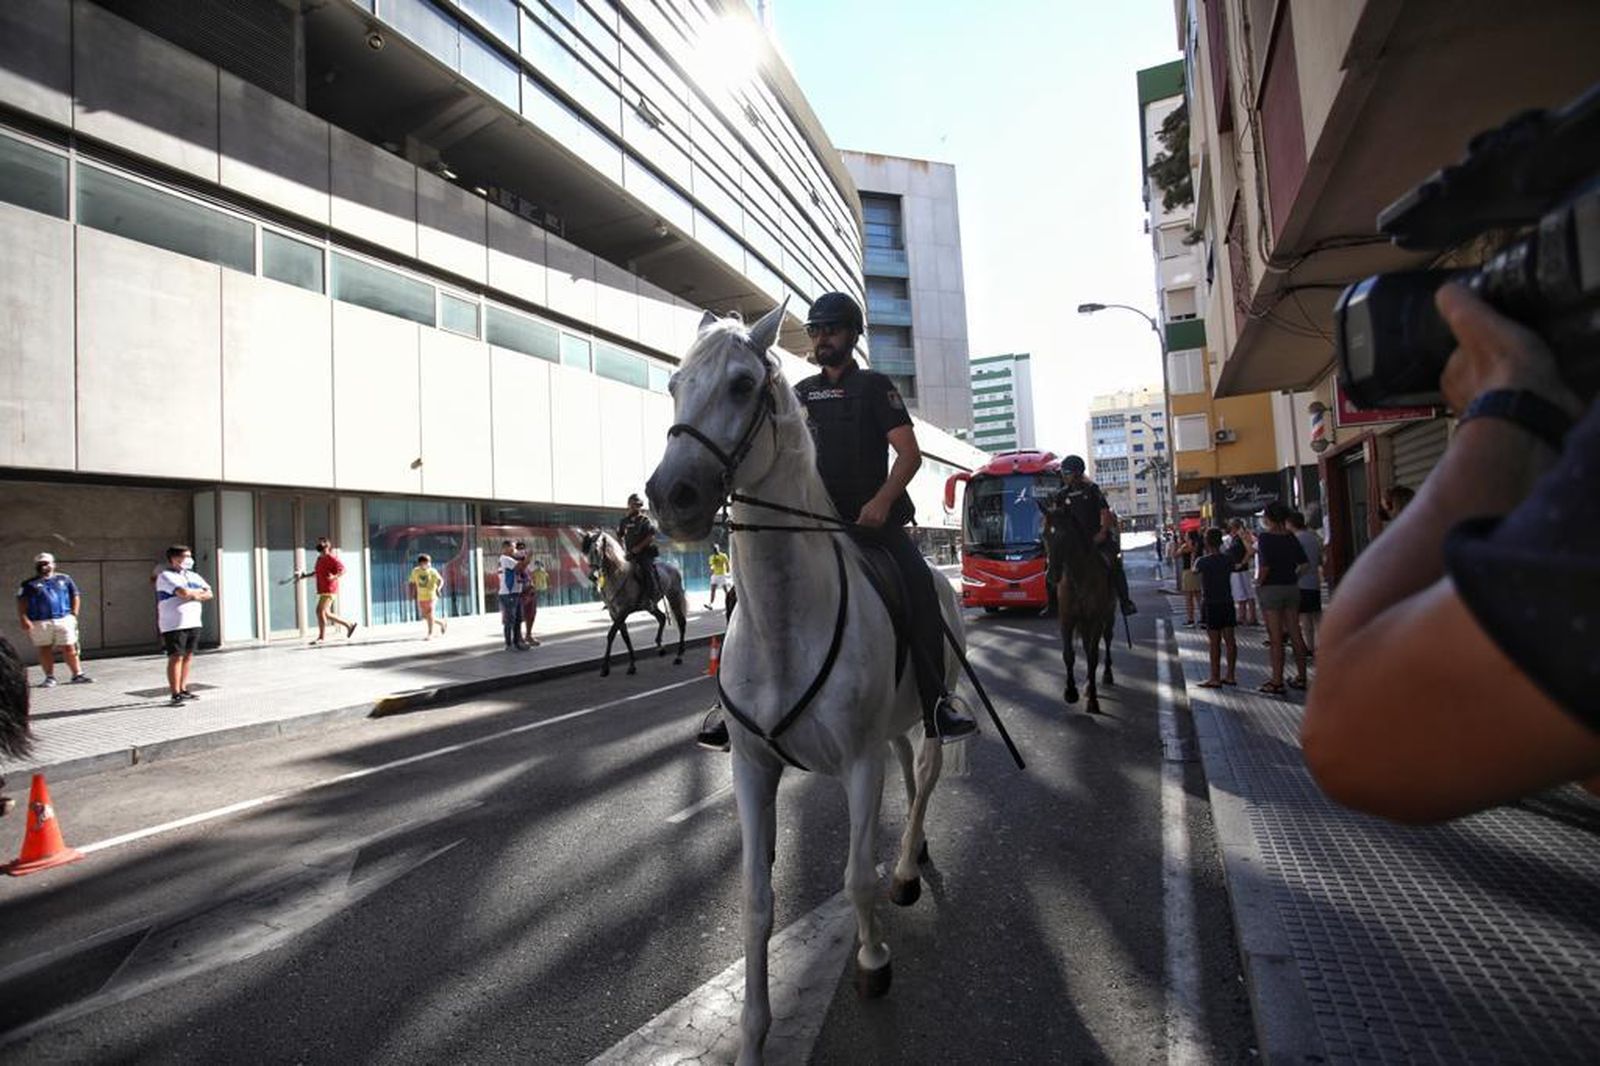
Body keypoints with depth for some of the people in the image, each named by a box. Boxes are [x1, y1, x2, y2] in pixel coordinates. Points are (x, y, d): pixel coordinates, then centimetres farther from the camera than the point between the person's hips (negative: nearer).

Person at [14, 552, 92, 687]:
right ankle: (50, 677, 12)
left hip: (64, 619, 0)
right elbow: (22, 602, 1)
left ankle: (78, 674, 5)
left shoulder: (64, 579, 12)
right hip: (40, 622, 0)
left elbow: (75, 596, 14)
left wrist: (74, 614, 5)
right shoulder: (29, 584, 8)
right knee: (45, 650, 5)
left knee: (69, 648, 1)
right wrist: (23, 619, -11)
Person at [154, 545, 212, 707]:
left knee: (188, 656, 10)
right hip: (174, 625, -7)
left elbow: (209, 594, 9)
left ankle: (183, 690, 19)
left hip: (193, 622, 7)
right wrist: (199, 591, -2)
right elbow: (183, 593, -21)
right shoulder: (166, 576, -7)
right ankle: (175, 695, -5)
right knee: (176, 657, -7)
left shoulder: (193, 576, 16)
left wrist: (194, 595, -9)